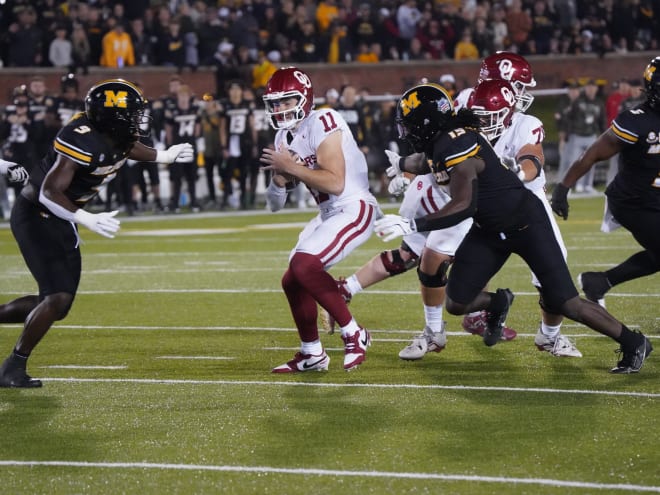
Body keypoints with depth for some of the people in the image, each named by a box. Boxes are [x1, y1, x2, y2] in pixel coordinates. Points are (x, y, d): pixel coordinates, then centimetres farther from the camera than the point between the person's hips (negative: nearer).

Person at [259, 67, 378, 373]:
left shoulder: (323, 124, -17)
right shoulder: (285, 138, 10)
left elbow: (335, 183, -26)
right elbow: (276, 203, 12)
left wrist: (291, 167, -21)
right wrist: (279, 175, -9)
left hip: (355, 209, -10)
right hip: (328, 214, 10)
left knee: (304, 265, -25)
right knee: (293, 281, 12)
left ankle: (354, 335, -11)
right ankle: (312, 354, 30)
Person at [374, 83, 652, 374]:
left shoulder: (457, 147, -28)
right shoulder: (439, 142, 0)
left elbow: (462, 207, -34)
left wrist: (411, 226, -33)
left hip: (525, 223, -8)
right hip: (490, 230, 8)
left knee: (563, 303, -11)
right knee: (456, 303, 2)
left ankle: (633, 344, 4)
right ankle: (497, 304, 34)